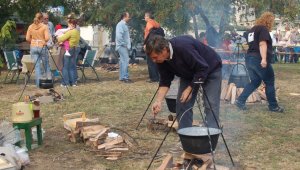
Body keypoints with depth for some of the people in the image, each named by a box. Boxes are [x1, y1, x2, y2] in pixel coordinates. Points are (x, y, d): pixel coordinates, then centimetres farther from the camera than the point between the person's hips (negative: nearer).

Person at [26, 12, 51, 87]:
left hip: (33, 47, 3)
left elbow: (27, 38, 2)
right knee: (46, 64, 13)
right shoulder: (44, 26, -7)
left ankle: (38, 83, 5)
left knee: (37, 65, 5)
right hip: (42, 47, -3)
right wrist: (44, 41, 7)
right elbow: (47, 38, -14)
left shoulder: (31, 26, 3)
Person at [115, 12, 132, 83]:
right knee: (125, 61, -13)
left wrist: (128, 45, 13)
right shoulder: (120, 24, -13)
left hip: (125, 46, 10)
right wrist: (124, 44, -18)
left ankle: (122, 77, 16)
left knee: (123, 61, 11)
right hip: (122, 46, -10)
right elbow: (119, 36, -24)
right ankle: (125, 77, -13)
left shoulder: (124, 24, 18)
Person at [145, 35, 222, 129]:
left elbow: (203, 69, -32)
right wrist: (158, 101, -21)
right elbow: (165, 81, -9)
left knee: (211, 105, -13)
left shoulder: (183, 47, -39)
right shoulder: (162, 60, -17)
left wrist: (190, 89, -28)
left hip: (211, 69, -7)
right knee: (182, 103, -1)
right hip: (189, 74, 7)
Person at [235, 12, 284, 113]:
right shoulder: (263, 29, -7)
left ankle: (240, 101, 6)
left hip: (249, 58, 9)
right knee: (269, 82, 3)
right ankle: (273, 106, 10)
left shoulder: (253, 29, 20)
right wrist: (264, 59, -29)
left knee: (255, 82, 14)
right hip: (259, 60, -9)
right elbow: (262, 44, -20)